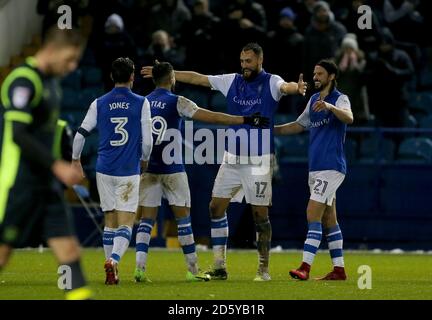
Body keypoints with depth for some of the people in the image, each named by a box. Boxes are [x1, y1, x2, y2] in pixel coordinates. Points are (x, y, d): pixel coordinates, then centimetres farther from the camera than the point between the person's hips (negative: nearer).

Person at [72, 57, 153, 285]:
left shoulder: (99, 104, 4)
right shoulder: (141, 103, -2)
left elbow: (81, 134, 4)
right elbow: (147, 140, -1)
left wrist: (75, 160, 19)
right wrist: (144, 159, 18)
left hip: (104, 170, 3)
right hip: (129, 172, -3)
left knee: (110, 220, 14)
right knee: (125, 223, -4)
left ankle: (111, 268, 15)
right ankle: (113, 261, -28)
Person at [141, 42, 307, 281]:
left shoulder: (271, 83, -8)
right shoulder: (232, 81, 6)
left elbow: (285, 86, -30)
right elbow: (197, 78, 11)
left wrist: (296, 88, -54)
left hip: (259, 160, -5)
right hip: (232, 158, 5)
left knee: (260, 214, -2)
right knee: (216, 207, 2)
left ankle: (264, 268, 8)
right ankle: (219, 266, 8)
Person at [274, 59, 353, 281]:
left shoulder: (340, 99, -8)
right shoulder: (314, 100, 16)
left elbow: (348, 118, -30)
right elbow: (299, 126, 25)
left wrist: (330, 107, -48)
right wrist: (271, 129, 13)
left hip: (331, 167, -8)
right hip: (316, 167, 8)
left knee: (313, 214, -16)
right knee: (328, 219, 9)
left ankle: (305, 267, -20)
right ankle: (339, 270, 13)